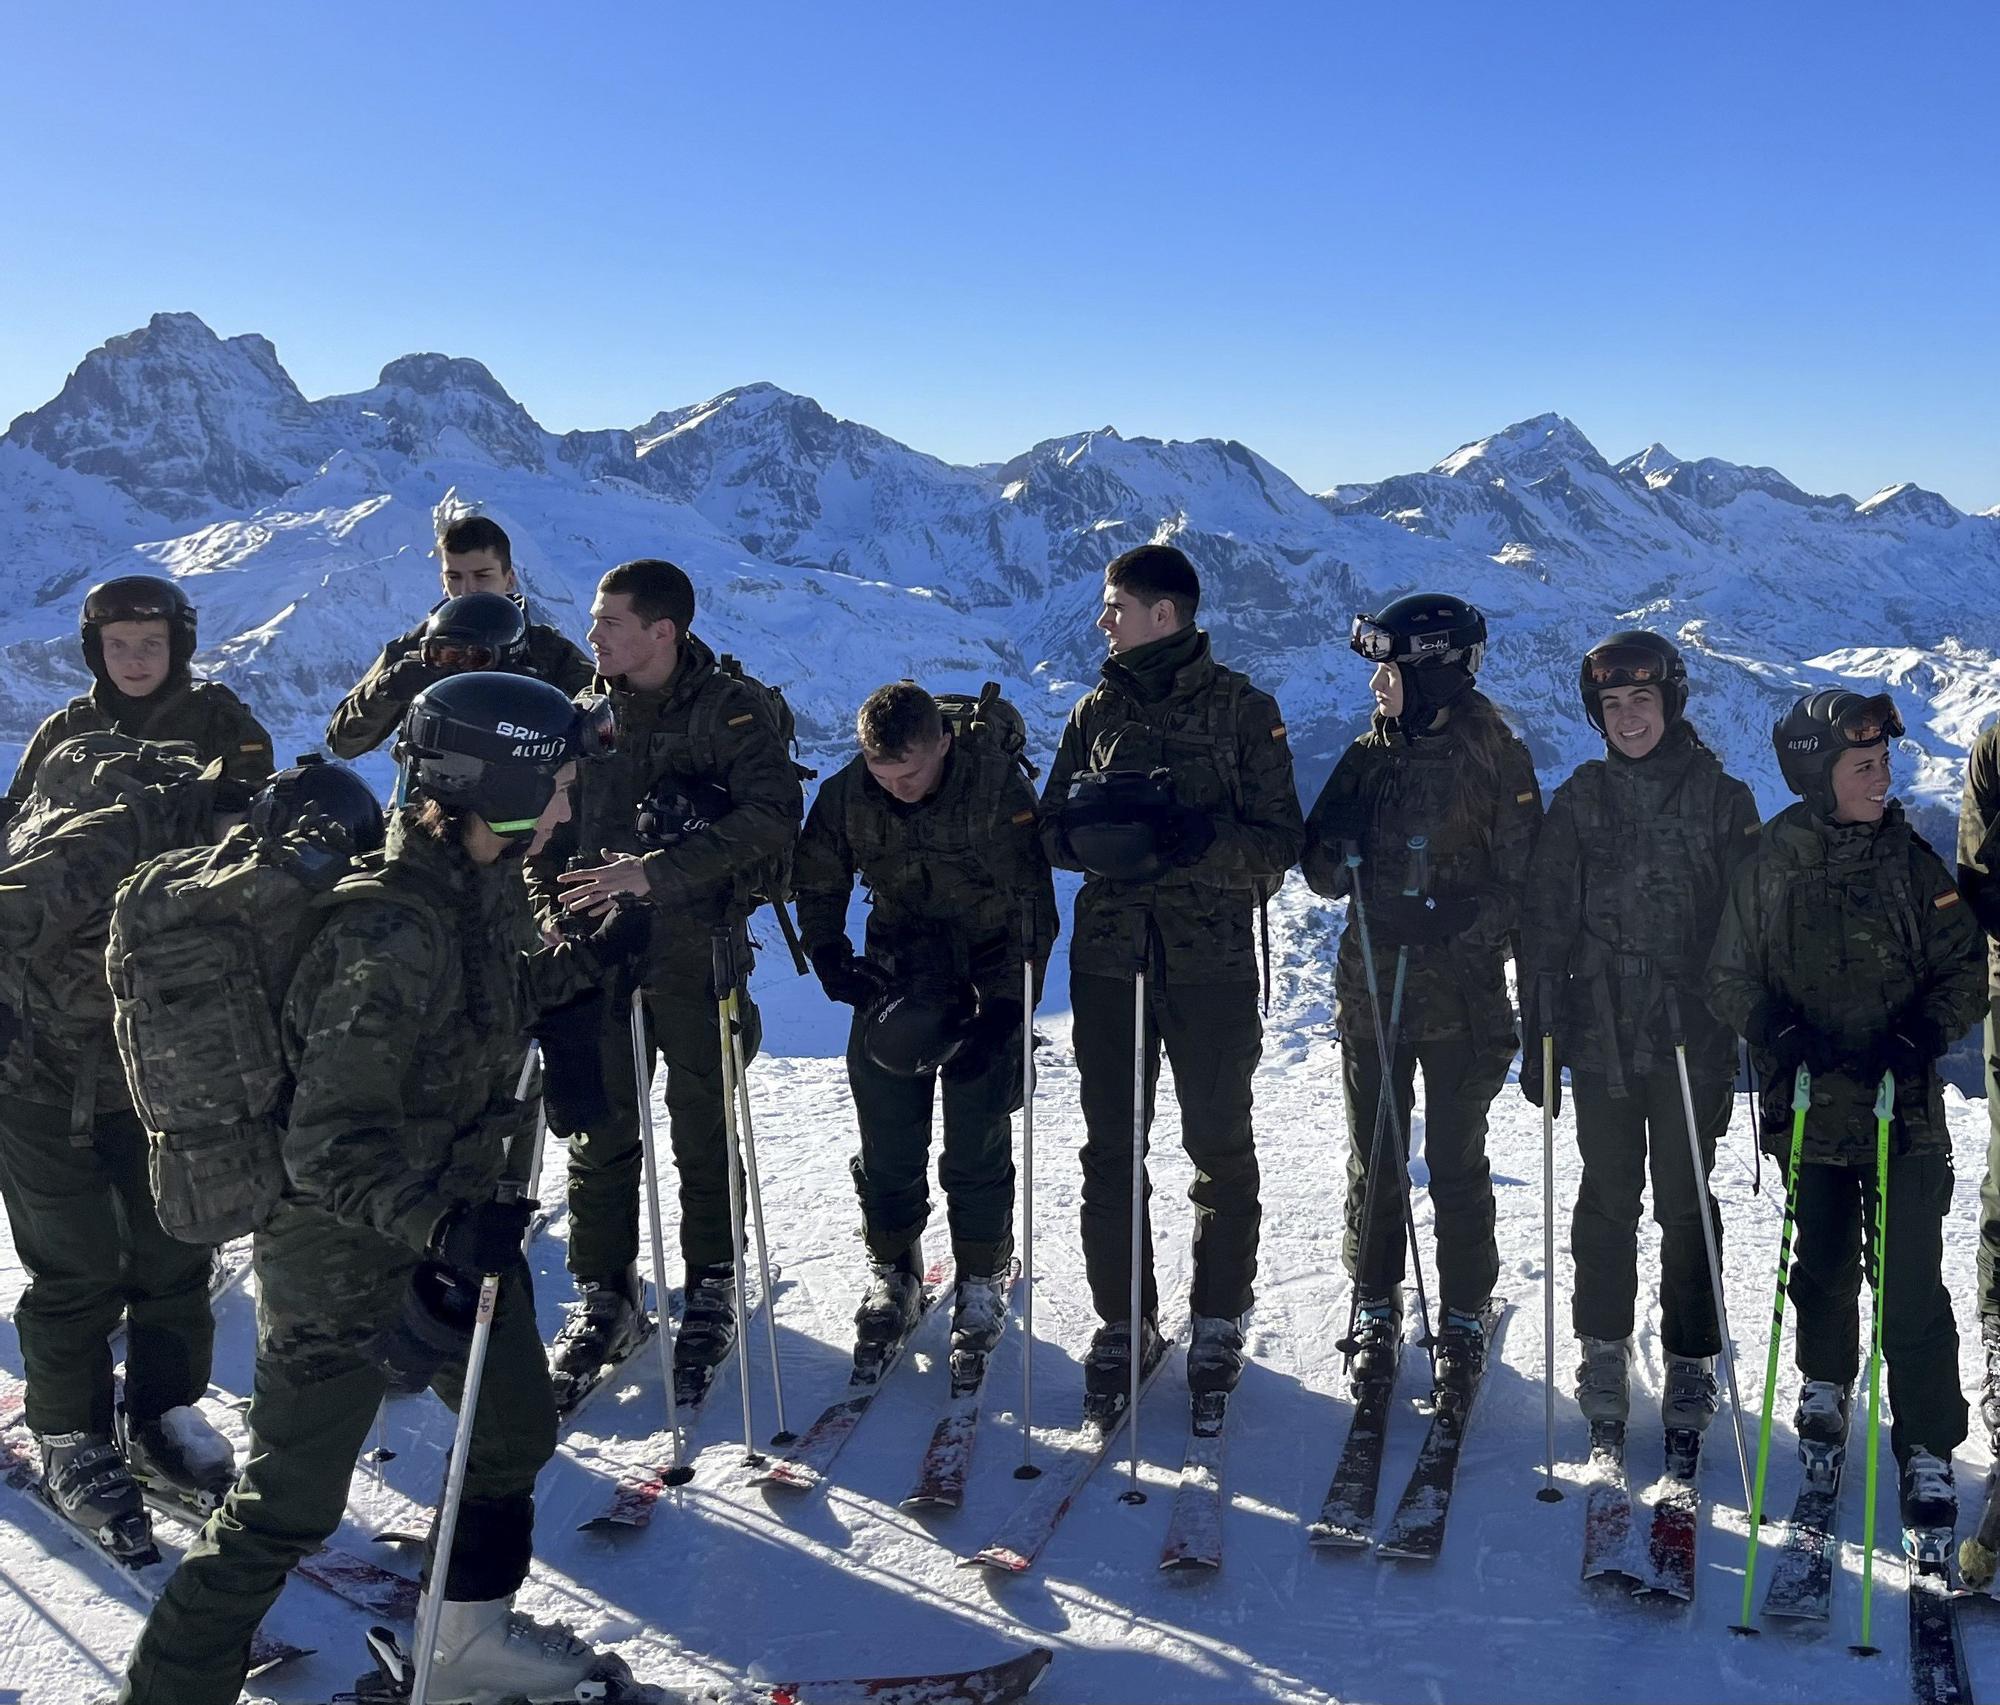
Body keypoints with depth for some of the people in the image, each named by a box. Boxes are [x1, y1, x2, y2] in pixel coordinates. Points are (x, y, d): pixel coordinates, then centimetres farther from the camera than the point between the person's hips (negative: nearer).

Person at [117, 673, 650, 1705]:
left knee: (516, 1433, 22)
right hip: (346, 1253, -9)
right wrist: (439, 1224, -43)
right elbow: (330, 1143, -30)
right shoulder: (395, 928, -29)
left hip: (454, 1222, 9)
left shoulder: (469, 888, -2)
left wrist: (588, 958, 19)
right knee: (288, 1506, 3)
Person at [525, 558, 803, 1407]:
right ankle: (605, 1296, 18)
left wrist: (659, 871, -22)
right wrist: (551, 914, 3)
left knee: (702, 1128, 7)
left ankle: (712, 1288, 22)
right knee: (599, 1129, 5)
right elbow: (547, 827, 18)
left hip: (695, 947, -3)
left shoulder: (732, 709, -5)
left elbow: (772, 819, -17)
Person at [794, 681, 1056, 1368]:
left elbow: (1032, 903, -15)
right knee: (887, 1133, 3)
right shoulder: (846, 795, -10)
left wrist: (1005, 1007, -20)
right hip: (898, 971, 3)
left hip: (989, 973, -3)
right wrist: (831, 963, -6)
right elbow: (817, 885, 8)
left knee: (979, 1139, -2)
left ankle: (982, 1279, 16)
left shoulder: (999, 785, -20)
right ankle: (892, 1272, 21)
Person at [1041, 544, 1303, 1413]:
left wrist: (1203, 837, -23)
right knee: (1110, 1147, 5)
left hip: (1211, 957, -3)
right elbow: (1053, 828, 10)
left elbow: (1281, 843, -5)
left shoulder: (1243, 709, -1)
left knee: (1221, 1146, 8)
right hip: (1110, 955, 3)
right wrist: (1096, 835, -13)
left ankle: (1218, 1319, 23)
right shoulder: (1096, 711, 11)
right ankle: (1123, 1323, 18)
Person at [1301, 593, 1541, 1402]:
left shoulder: (1494, 757, -6)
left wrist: (1454, 923, -23)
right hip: (1371, 989, 4)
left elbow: (1521, 881, -9)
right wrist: (1337, 849, -15)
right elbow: (1322, 871, 8)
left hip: (1460, 996, -4)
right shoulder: (1370, 753, 7)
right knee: (1374, 1161, 10)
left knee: (1456, 1165, 6)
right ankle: (1376, 1309, 25)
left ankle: (1463, 1317, 21)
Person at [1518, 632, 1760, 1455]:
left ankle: (1691, 1359, 19)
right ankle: (1605, 1349, 24)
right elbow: (1544, 924, 5)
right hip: (1599, 1035, 2)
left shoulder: (1721, 799, 1)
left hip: (1693, 1038, -1)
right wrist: (1538, 1037, 2)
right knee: (1608, 1199, 9)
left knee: (1685, 1203, 6)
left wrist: (1759, 1033, -5)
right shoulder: (1579, 801, 5)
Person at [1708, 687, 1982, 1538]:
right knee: (1824, 1262, 17)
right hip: (1810, 1106, 1)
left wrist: (1926, 1032, -15)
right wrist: (1781, 1031, -15)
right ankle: (1825, 1382, 42)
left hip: (1905, 1109, -1)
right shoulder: (1770, 867, -3)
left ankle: (1927, 1447, 5)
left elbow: (1965, 966, 2)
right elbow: (1729, 980, 2)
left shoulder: (1910, 859, -2)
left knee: (1911, 1281, -6)